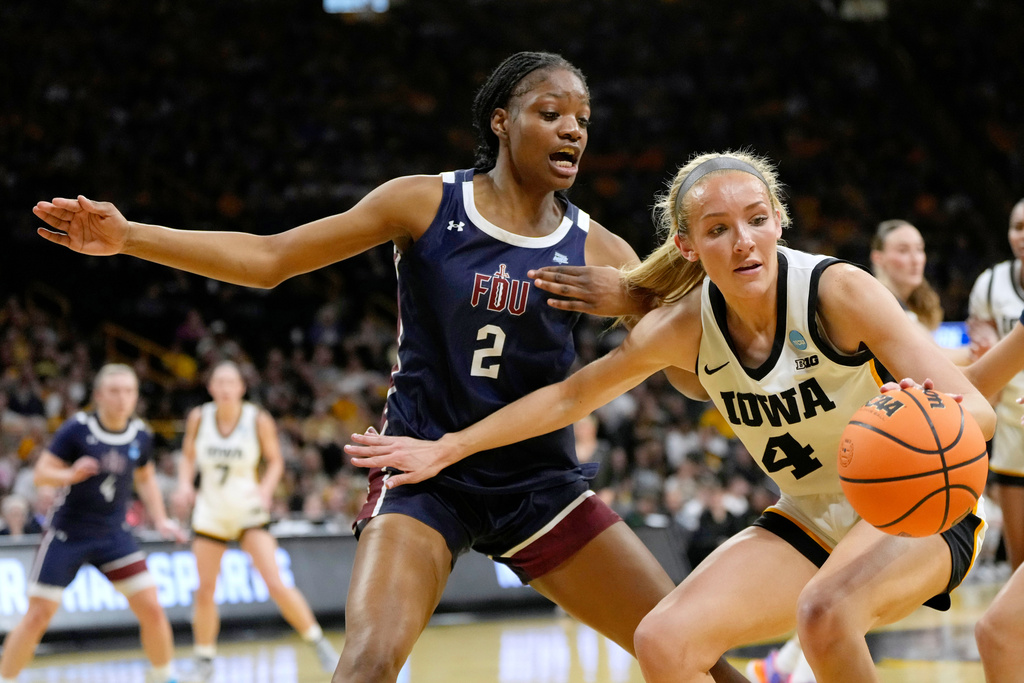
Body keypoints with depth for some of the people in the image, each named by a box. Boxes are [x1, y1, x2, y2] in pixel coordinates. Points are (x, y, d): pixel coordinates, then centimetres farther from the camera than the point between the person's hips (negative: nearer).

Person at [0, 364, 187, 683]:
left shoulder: (140, 435, -1)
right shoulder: (77, 429, -15)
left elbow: (145, 479, 17)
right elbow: (41, 474, -12)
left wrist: (161, 520, 5)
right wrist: (71, 475, -32)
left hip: (114, 536, 3)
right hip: (67, 535, -3)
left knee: (152, 609, -6)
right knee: (37, 617, -5)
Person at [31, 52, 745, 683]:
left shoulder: (597, 251, 0)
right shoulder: (426, 203, -4)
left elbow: (695, 377, -2)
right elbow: (270, 258, -3)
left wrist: (635, 300, -22)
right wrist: (127, 236, -11)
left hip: (540, 480, 3)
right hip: (424, 472, -3)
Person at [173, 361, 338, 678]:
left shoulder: (258, 420, -12)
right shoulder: (198, 418, -6)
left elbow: (275, 460, 0)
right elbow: (188, 457, 9)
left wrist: (266, 488, -18)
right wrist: (185, 483, -9)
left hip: (249, 511, -2)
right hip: (210, 512, 3)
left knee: (275, 583, -14)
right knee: (205, 591, 2)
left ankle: (319, 643, 1)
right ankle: (204, 661, 18)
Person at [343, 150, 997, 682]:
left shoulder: (839, 291, -23)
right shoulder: (685, 326, -9)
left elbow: (977, 409, -26)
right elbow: (572, 394, 8)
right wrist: (448, 448, 9)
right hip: (812, 519, 5)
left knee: (826, 609, -36)